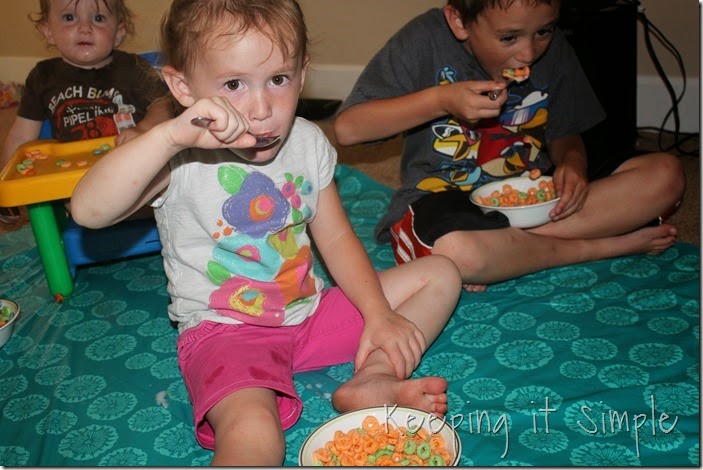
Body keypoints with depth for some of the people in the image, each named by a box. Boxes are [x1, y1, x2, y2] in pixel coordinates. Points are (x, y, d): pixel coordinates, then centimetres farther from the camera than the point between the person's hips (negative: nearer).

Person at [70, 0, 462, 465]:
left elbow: (335, 237, 6)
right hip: (225, 329, -6)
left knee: (442, 273, 4)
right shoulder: (181, 157, -16)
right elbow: (88, 210, -31)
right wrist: (171, 136, -42)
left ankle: (372, 378, -12)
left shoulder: (308, 142, 0)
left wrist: (379, 315, -6)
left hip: (311, 310, 7)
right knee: (254, 438, -38)